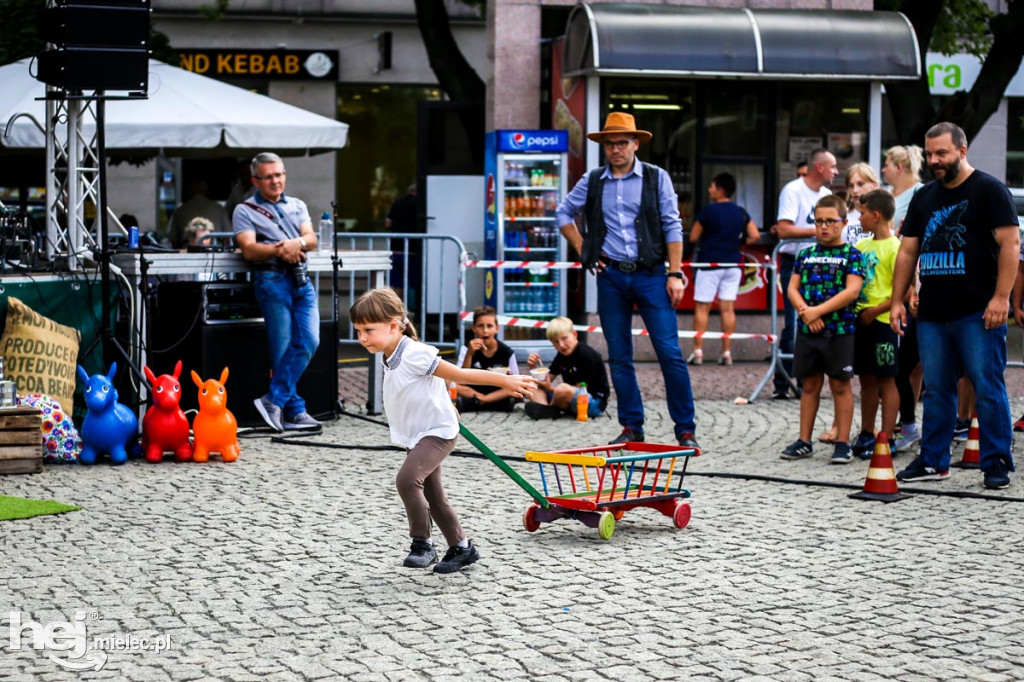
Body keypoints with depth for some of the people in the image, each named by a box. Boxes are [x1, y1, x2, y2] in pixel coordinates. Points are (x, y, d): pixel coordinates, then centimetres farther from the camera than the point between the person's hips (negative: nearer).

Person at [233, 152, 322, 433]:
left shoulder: (297, 206, 23)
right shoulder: (245, 211, 9)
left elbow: (311, 239, 8)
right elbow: (249, 250, -5)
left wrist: (297, 243, -15)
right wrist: (279, 250, -21)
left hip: (302, 280, 4)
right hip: (272, 280, -4)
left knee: (309, 341, -11)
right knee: (283, 347, -7)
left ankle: (274, 400, -7)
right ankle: (294, 411, -3)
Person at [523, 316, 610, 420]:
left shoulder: (587, 355, -17)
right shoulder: (561, 356, 10)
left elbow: (582, 389, -18)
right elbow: (547, 379, 10)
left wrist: (551, 389, -24)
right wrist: (533, 367, -9)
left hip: (595, 404, -9)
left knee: (563, 389, -38)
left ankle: (551, 409, -6)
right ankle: (543, 408, -27)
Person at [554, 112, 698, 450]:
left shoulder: (656, 178, 2)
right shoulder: (592, 181, 8)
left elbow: (672, 227, 0)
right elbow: (563, 213, 21)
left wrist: (675, 274, -7)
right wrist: (583, 249, 10)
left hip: (650, 274, -3)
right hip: (611, 276, 3)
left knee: (670, 353, -8)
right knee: (619, 357, 5)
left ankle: (686, 429, -3)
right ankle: (631, 427, 14)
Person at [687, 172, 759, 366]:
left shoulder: (709, 211, -10)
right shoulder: (741, 213, 5)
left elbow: (693, 237, -6)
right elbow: (755, 236, 3)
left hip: (710, 263, -4)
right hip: (733, 263, 4)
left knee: (702, 307, 1)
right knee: (728, 308, 5)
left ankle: (698, 351, -2)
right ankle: (727, 352, 3)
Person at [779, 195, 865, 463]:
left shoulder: (851, 255, -2)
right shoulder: (806, 255, 11)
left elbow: (852, 291, -13)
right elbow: (792, 288, 7)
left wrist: (818, 310, -17)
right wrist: (805, 311, -12)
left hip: (840, 330, -4)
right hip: (807, 330, 4)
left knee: (840, 385, 1)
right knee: (810, 385, 11)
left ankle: (843, 443, 5)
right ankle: (804, 441, 16)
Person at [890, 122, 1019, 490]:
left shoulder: (989, 190, -2)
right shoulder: (924, 198, 16)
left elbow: (1010, 244, -9)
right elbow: (907, 252, 18)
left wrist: (1001, 297, -17)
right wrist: (897, 301, 10)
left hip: (978, 313, -6)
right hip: (932, 314, 6)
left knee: (988, 388, -5)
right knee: (936, 390, 10)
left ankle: (996, 464, 0)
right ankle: (933, 461, 17)